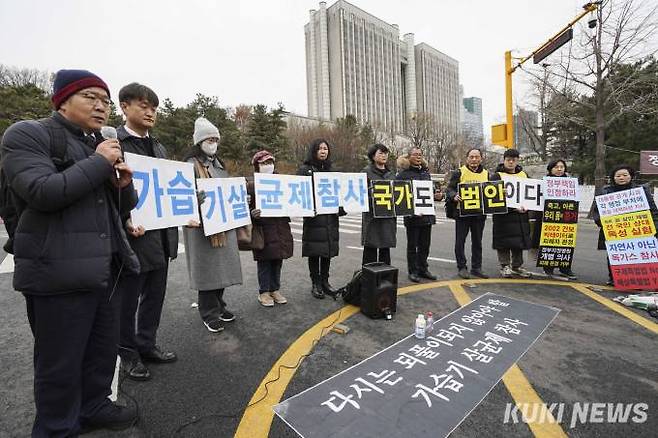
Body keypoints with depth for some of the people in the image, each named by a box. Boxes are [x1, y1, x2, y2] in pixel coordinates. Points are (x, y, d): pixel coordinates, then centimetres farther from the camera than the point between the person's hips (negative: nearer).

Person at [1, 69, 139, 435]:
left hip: (105, 268, 7)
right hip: (59, 272, -7)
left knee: (104, 348, 17)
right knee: (60, 361, 7)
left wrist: (124, 184, -1)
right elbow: (42, 192, -21)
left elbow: (122, 207, 20)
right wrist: (99, 162, -14)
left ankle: (94, 407, 37)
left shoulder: (103, 145, 19)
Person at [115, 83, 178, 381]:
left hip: (162, 235, 7)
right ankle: (128, 353, 29)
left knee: (155, 296, 17)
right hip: (135, 235, -7)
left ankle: (146, 344, 35)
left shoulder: (158, 148, 16)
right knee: (128, 299, 10)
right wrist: (125, 219, -23)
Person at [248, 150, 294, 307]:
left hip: (281, 229, 5)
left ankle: (275, 289, 27)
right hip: (263, 229, -4)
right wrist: (253, 214, -26)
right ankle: (264, 292, 20)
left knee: (278, 261, 12)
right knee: (264, 262, 5)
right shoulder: (252, 186, -4)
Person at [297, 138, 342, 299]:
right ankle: (315, 283, 16)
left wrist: (341, 207, 1)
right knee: (314, 251, 2)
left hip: (330, 217, 5)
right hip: (313, 216, -5)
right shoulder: (305, 169, 0)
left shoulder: (330, 169, 16)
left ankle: (325, 281, 23)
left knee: (328, 250, 9)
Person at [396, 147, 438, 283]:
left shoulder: (426, 172, 15)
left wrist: (436, 195, 2)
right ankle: (413, 271, 16)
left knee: (425, 244, 13)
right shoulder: (403, 173, -5)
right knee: (412, 244, 5)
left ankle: (423, 269, 26)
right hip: (412, 214, -6)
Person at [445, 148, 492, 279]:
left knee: (477, 242, 12)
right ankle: (462, 267, 12)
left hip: (479, 213, 4)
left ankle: (476, 268, 23)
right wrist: (454, 196, -24)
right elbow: (449, 189, -4)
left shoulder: (486, 174, 13)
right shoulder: (459, 173, -1)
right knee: (460, 241, 1)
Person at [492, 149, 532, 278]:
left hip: (521, 215, 5)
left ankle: (517, 266, 23)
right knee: (504, 242, -2)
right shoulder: (498, 175, -2)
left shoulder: (524, 175, 15)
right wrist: (512, 208, -19)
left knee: (519, 241, 11)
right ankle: (505, 266, 10)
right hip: (503, 214, -5)